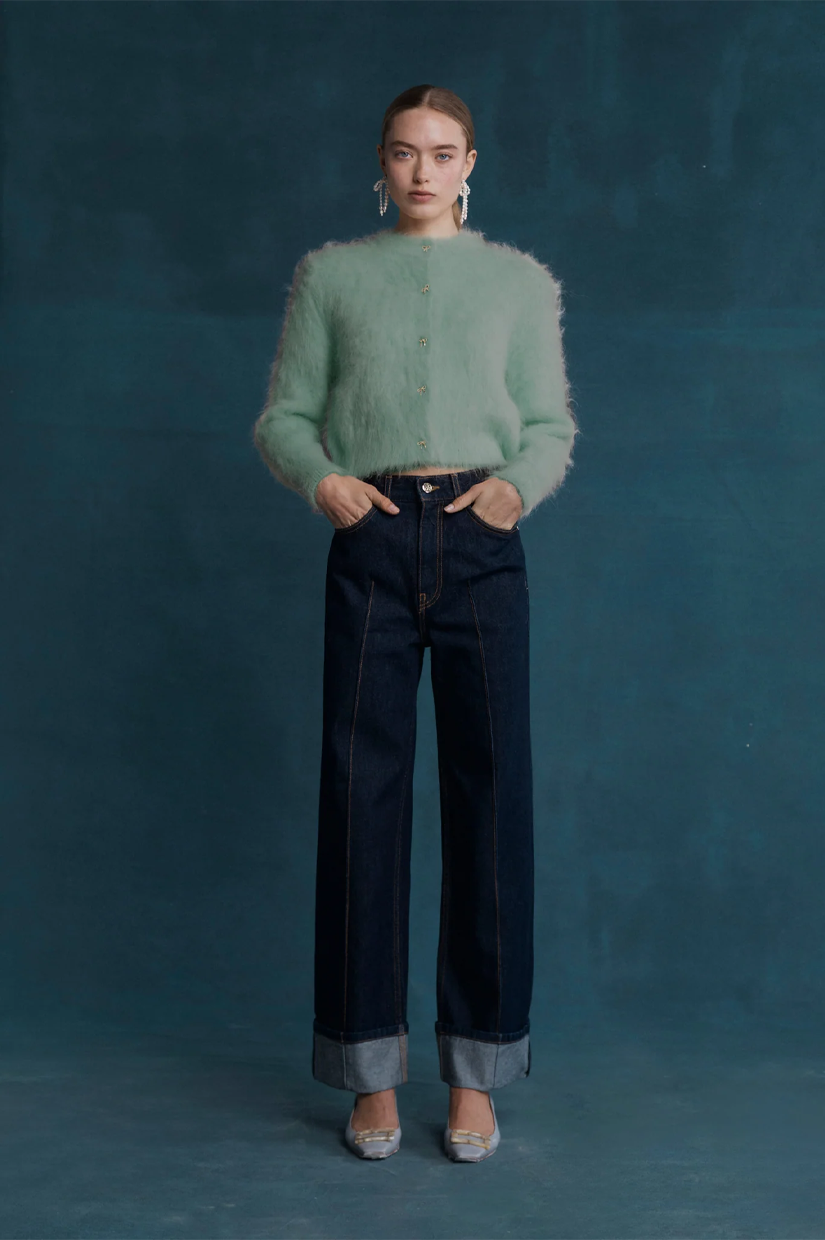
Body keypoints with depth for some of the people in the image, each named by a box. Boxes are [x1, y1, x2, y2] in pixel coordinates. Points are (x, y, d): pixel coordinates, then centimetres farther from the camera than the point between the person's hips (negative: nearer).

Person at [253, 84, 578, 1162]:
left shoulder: (520, 280, 15)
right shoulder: (330, 274, 14)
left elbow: (552, 424, 11)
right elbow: (283, 415, 11)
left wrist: (519, 485, -10)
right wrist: (320, 479, -10)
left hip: (482, 544, 1)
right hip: (372, 540, 0)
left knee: (490, 789, -1)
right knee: (362, 788, -1)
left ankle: (476, 1075, 12)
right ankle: (371, 1073, 11)